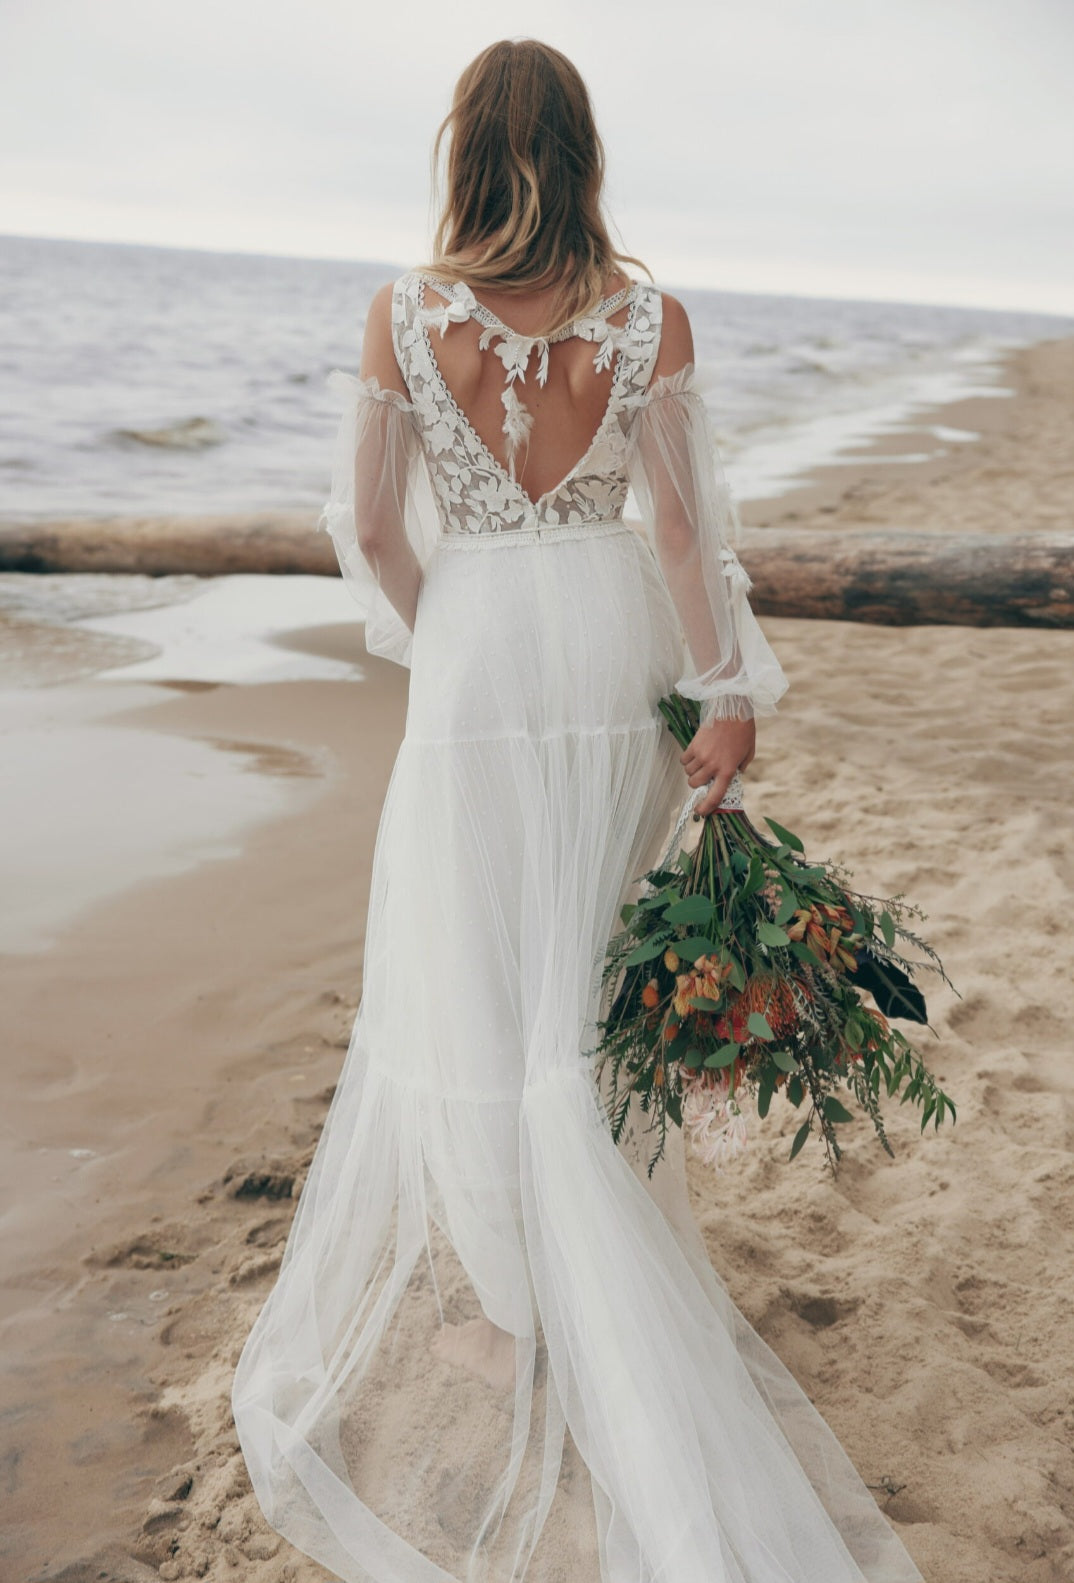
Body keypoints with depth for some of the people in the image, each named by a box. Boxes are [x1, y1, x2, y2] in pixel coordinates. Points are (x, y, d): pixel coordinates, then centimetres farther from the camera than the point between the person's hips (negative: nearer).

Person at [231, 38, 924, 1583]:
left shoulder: (404, 313, -6)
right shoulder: (649, 317, -5)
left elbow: (368, 525, -2)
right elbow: (685, 525, -6)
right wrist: (730, 694, -1)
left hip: (477, 661, -2)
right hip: (619, 653, 2)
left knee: (470, 977, 11)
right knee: (589, 968, 18)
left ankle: (517, 1277, 23)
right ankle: (598, 1256, 38)